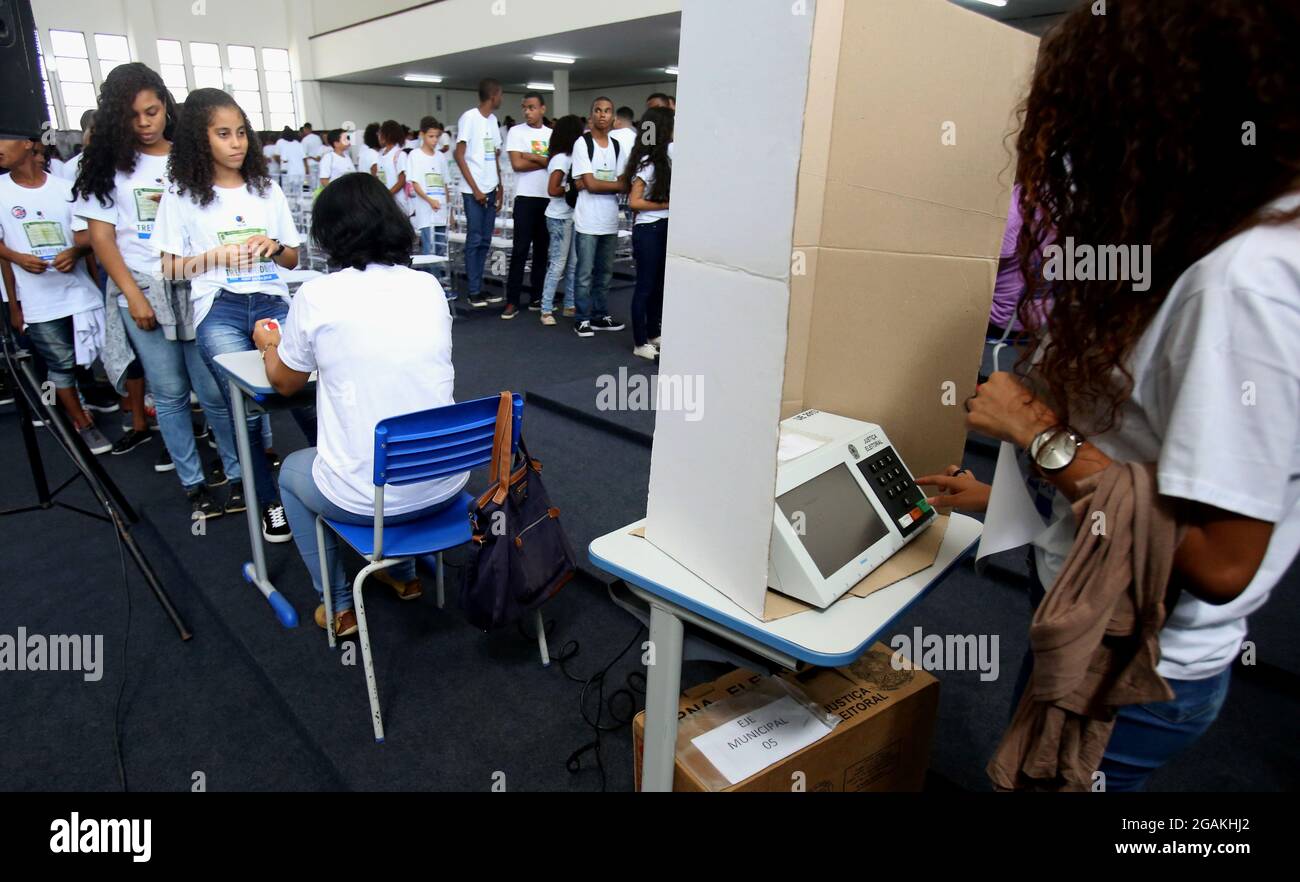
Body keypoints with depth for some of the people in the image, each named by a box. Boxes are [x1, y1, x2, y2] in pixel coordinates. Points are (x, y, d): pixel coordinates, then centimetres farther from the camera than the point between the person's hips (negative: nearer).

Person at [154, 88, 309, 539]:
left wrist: (273, 247, -2)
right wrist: (217, 255, -6)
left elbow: (293, 260, 19)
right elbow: (170, 268, 8)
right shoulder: (182, 194, 8)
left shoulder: (267, 189, 16)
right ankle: (267, 498, -4)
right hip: (218, 308, -1)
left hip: (272, 301, 2)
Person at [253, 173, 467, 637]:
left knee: (292, 470, 30)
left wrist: (269, 343, 29)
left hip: (367, 498, -4)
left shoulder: (316, 297, -10)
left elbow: (284, 382, 8)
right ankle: (404, 574, 46)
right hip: (446, 485, 4)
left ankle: (339, 606, 32)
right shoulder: (430, 287, 1)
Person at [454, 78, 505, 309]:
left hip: (491, 190, 7)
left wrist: (500, 188, 11)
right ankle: (474, 292, 2)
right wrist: (475, 189, -12)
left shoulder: (493, 119, 14)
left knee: (485, 242, 8)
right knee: (474, 241, -3)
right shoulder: (469, 117, -8)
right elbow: (459, 156, -10)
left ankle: (480, 288, 14)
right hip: (474, 191, -7)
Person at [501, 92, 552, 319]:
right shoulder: (516, 132, 1)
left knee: (543, 249, 8)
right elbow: (517, 164, -10)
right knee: (520, 249, -5)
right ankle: (512, 301, -2)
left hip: (549, 197, 4)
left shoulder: (552, 134, 11)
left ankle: (537, 297, 16)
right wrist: (545, 161, -4)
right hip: (526, 197, -3)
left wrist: (530, 156, -11)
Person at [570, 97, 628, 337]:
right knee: (585, 273, 0)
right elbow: (590, 184, -13)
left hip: (610, 220, 6)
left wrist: (594, 184, -9)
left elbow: (622, 185, 6)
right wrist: (617, 186, -5)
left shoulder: (617, 146, 11)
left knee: (605, 271, 12)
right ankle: (582, 319, 9)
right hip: (588, 220, -5)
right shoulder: (582, 143, -6)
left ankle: (600, 315, 23)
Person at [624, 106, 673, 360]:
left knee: (658, 284, 15)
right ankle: (640, 344, 9)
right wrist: (667, 205, -16)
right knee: (645, 286, -1)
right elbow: (634, 202, -18)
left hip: (664, 227, 8)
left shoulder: (666, 154, 7)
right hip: (647, 230, -8)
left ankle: (652, 335, 28)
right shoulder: (647, 162, -16)